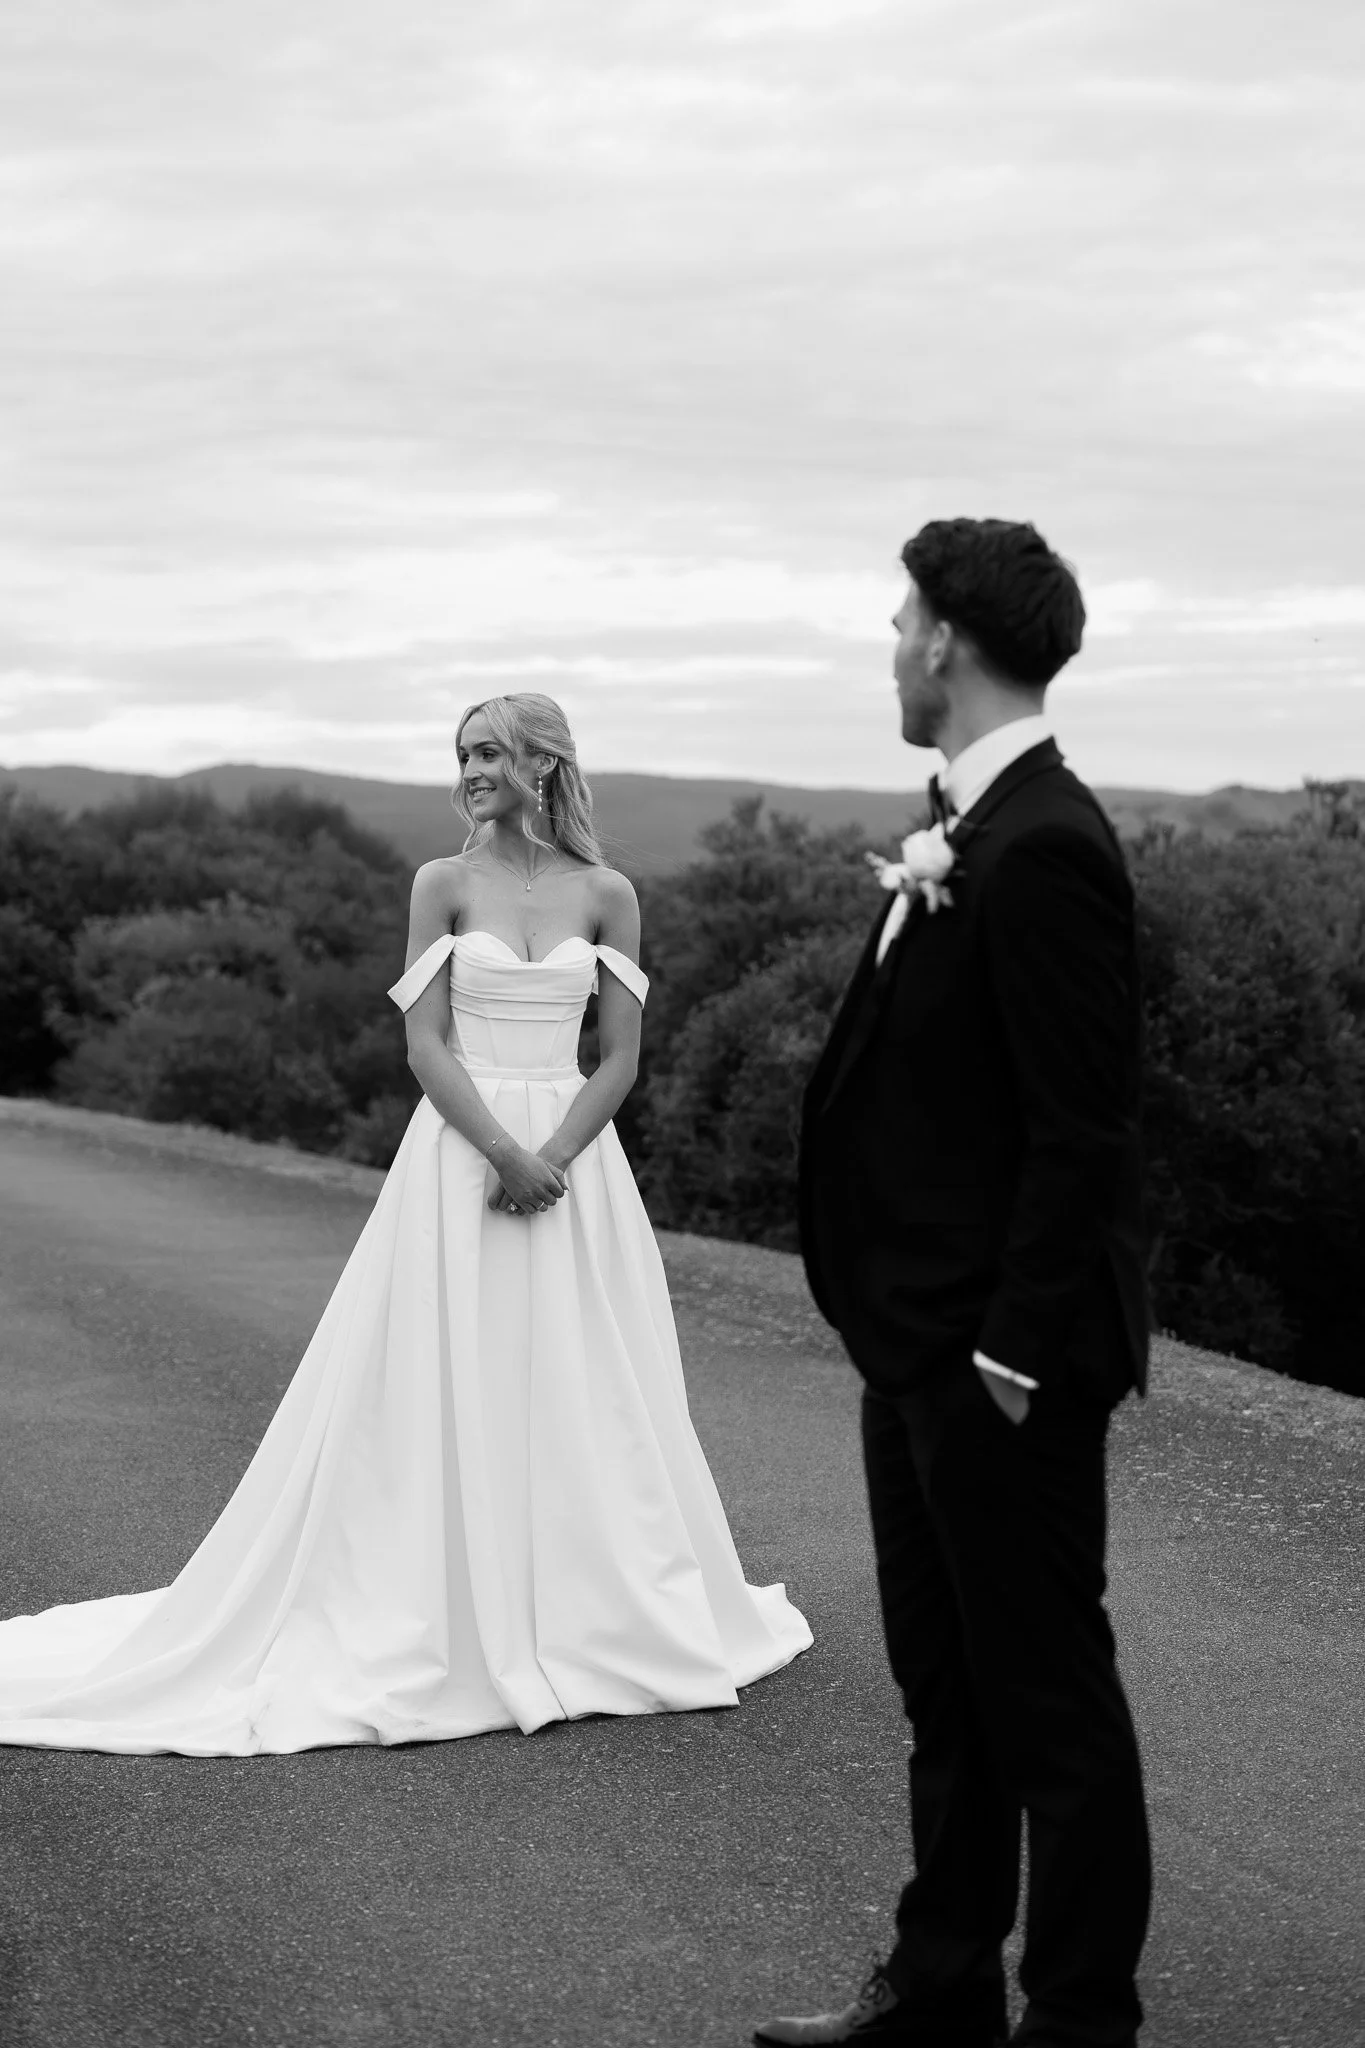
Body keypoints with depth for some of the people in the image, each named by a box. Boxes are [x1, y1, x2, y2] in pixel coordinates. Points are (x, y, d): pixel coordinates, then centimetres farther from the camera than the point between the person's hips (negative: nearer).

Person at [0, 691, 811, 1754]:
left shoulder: (607, 894, 5)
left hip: (575, 1156, 2)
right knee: (453, 1393, -1)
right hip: (460, 1152, -1)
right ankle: (459, 1630, 7)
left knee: (581, 1402, 5)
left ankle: (586, 1622, 18)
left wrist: (551, 1162, -12)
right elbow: (427, 1047, -5)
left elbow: (621, 1058, 2)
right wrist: (507, 1156, -16)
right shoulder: (444, 883, 1)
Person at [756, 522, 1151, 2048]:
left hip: (1003, 1358, -10)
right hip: (922, 1342, 10)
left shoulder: (1042, 849, -20)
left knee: (1047, 1694, 3)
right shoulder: (965, 833, 9)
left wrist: (1014, 1353, -21)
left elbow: (1082, 1131, -22)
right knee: (944, 1679, 19)